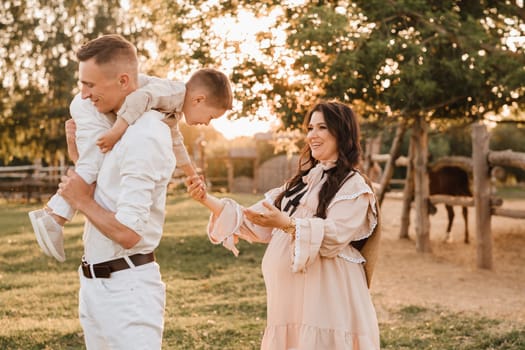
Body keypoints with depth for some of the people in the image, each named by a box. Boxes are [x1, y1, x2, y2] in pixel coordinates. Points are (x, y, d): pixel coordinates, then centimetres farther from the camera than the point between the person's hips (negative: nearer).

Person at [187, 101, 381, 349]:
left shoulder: (354, 187, -2)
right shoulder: (301, 183, 20)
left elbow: (333, 235, -18)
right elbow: (257, 225, 14)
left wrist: (286, 224, -34)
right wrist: (208, 201, 2)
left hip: (326, 302, -7)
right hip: (291, 299, 7)